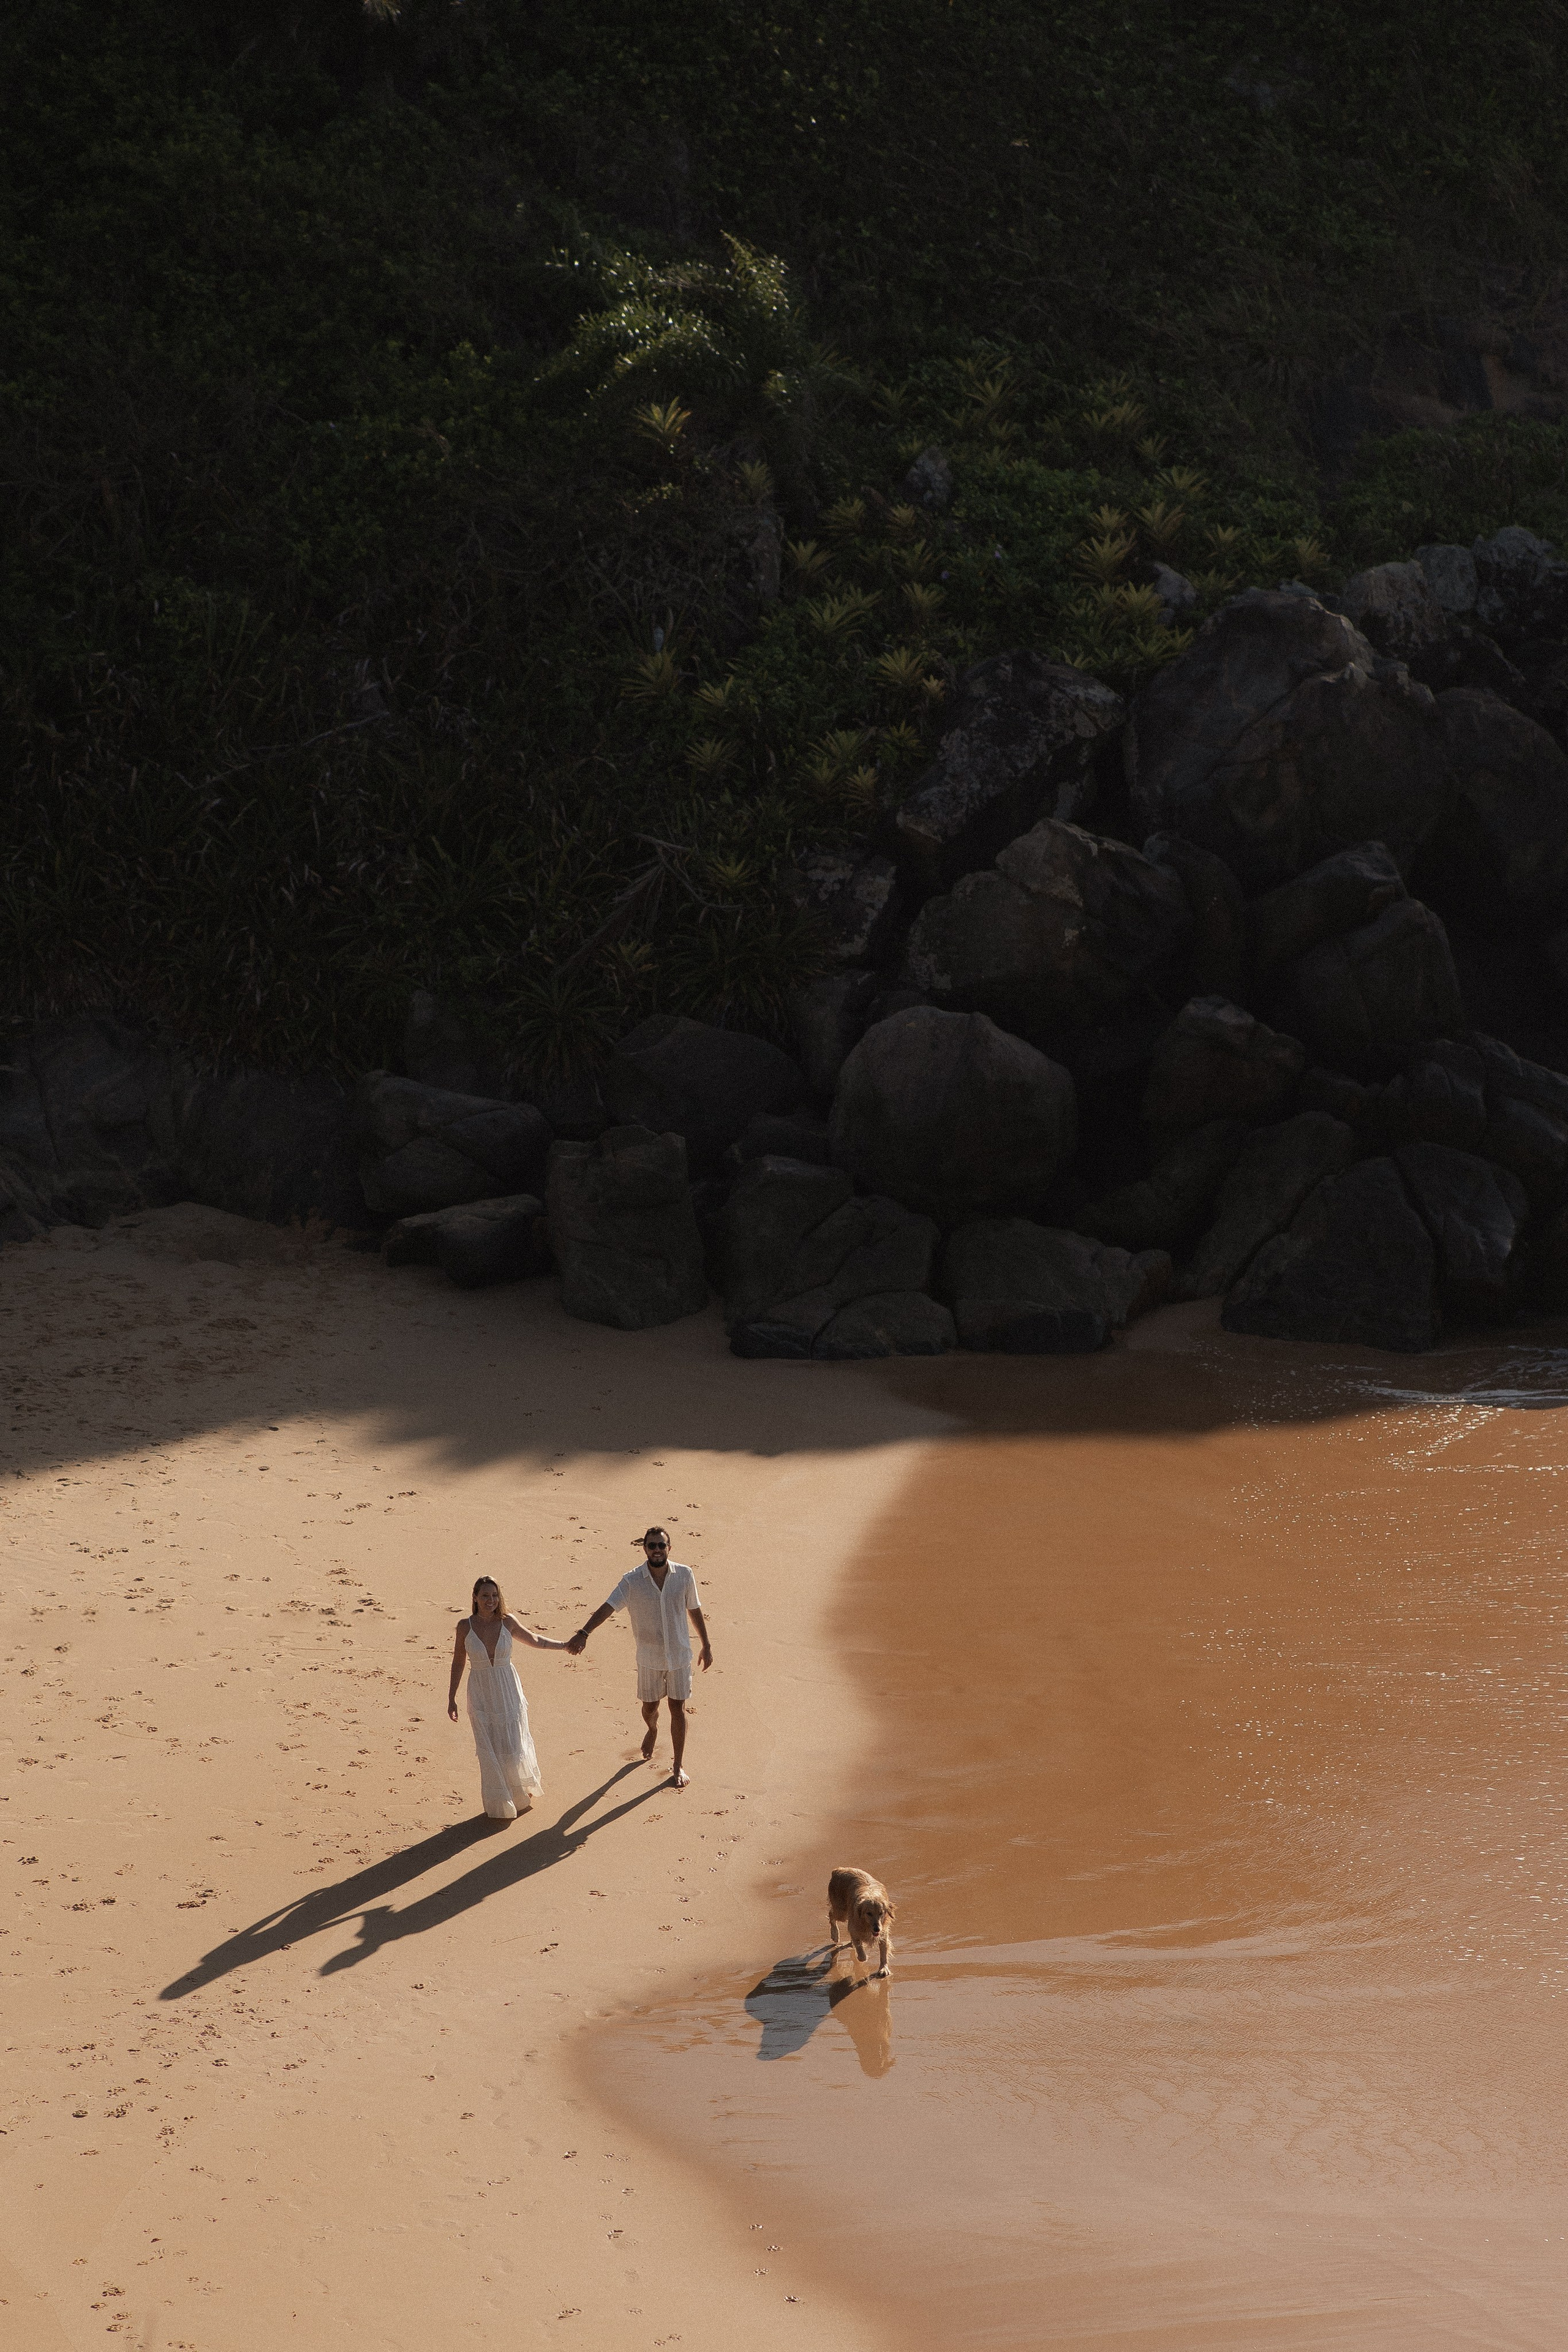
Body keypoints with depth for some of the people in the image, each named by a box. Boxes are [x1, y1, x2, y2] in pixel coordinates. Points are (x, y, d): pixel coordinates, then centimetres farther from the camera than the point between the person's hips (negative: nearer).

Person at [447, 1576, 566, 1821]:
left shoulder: (507, 1623, -6)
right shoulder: (465, 1626, -7)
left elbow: (534, 1640, 12)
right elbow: (459, 1662, 4)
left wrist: (565, 1645, 10)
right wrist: (451, 1698, 6)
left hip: (508, 1692, 0)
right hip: (481, 1696, 0)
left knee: (513, 1749, 1)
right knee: (490, 1753, 3)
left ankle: (522, 1791, 32)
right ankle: (499, 1806, 20)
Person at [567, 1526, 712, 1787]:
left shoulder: (684, 1575, -9)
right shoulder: (632, 1581, -15)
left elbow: (694, 1609, 3)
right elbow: (608, 1607, -25)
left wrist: (706, 1645, 8)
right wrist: (584, 1634, -38)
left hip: (679, 1655, 0)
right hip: (649, 1658, 0)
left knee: (678, 1709, 5)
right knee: (649, 1707, 16)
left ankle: (678, 1765, 19)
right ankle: (653, 1730, 53)